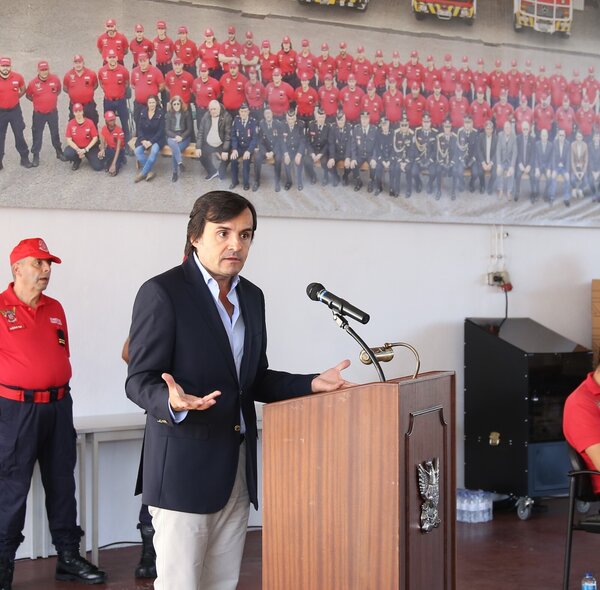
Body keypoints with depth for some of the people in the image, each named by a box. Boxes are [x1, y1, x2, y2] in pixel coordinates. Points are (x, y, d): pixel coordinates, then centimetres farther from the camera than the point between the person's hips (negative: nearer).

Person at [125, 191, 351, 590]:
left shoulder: (252, 296, 13)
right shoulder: (162, 293, -10)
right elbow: (140, 380, -12)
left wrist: (311, 385, 4)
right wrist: (172, 401, -34)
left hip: (237, 467, 7)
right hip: (185, 464, -7)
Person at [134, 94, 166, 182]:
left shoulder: (160, 113, -5)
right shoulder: (143, 113, 4)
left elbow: (161, 130, -8)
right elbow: (140, 128, 6)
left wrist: (151, 141, -17)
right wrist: (143, 140, -11)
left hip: (157, 138, -3)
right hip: (144, 137, 3)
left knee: (154, 150, -34)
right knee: (138, 151, -26)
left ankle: (143, 173, -24)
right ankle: (150, 171, -20)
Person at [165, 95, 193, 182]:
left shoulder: (187, 113, 2)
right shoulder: (168, 114, 7)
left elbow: (190, 129, 0)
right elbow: (167, 130, 3)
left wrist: (181, 137, -15)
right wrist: (175, 136, -15)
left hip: (184, 137, -1)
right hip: (172, 136, 1)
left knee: (174, 150, -31)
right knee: (173, 144, -38)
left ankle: (175, 172, -24)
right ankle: (180, 162, -50)